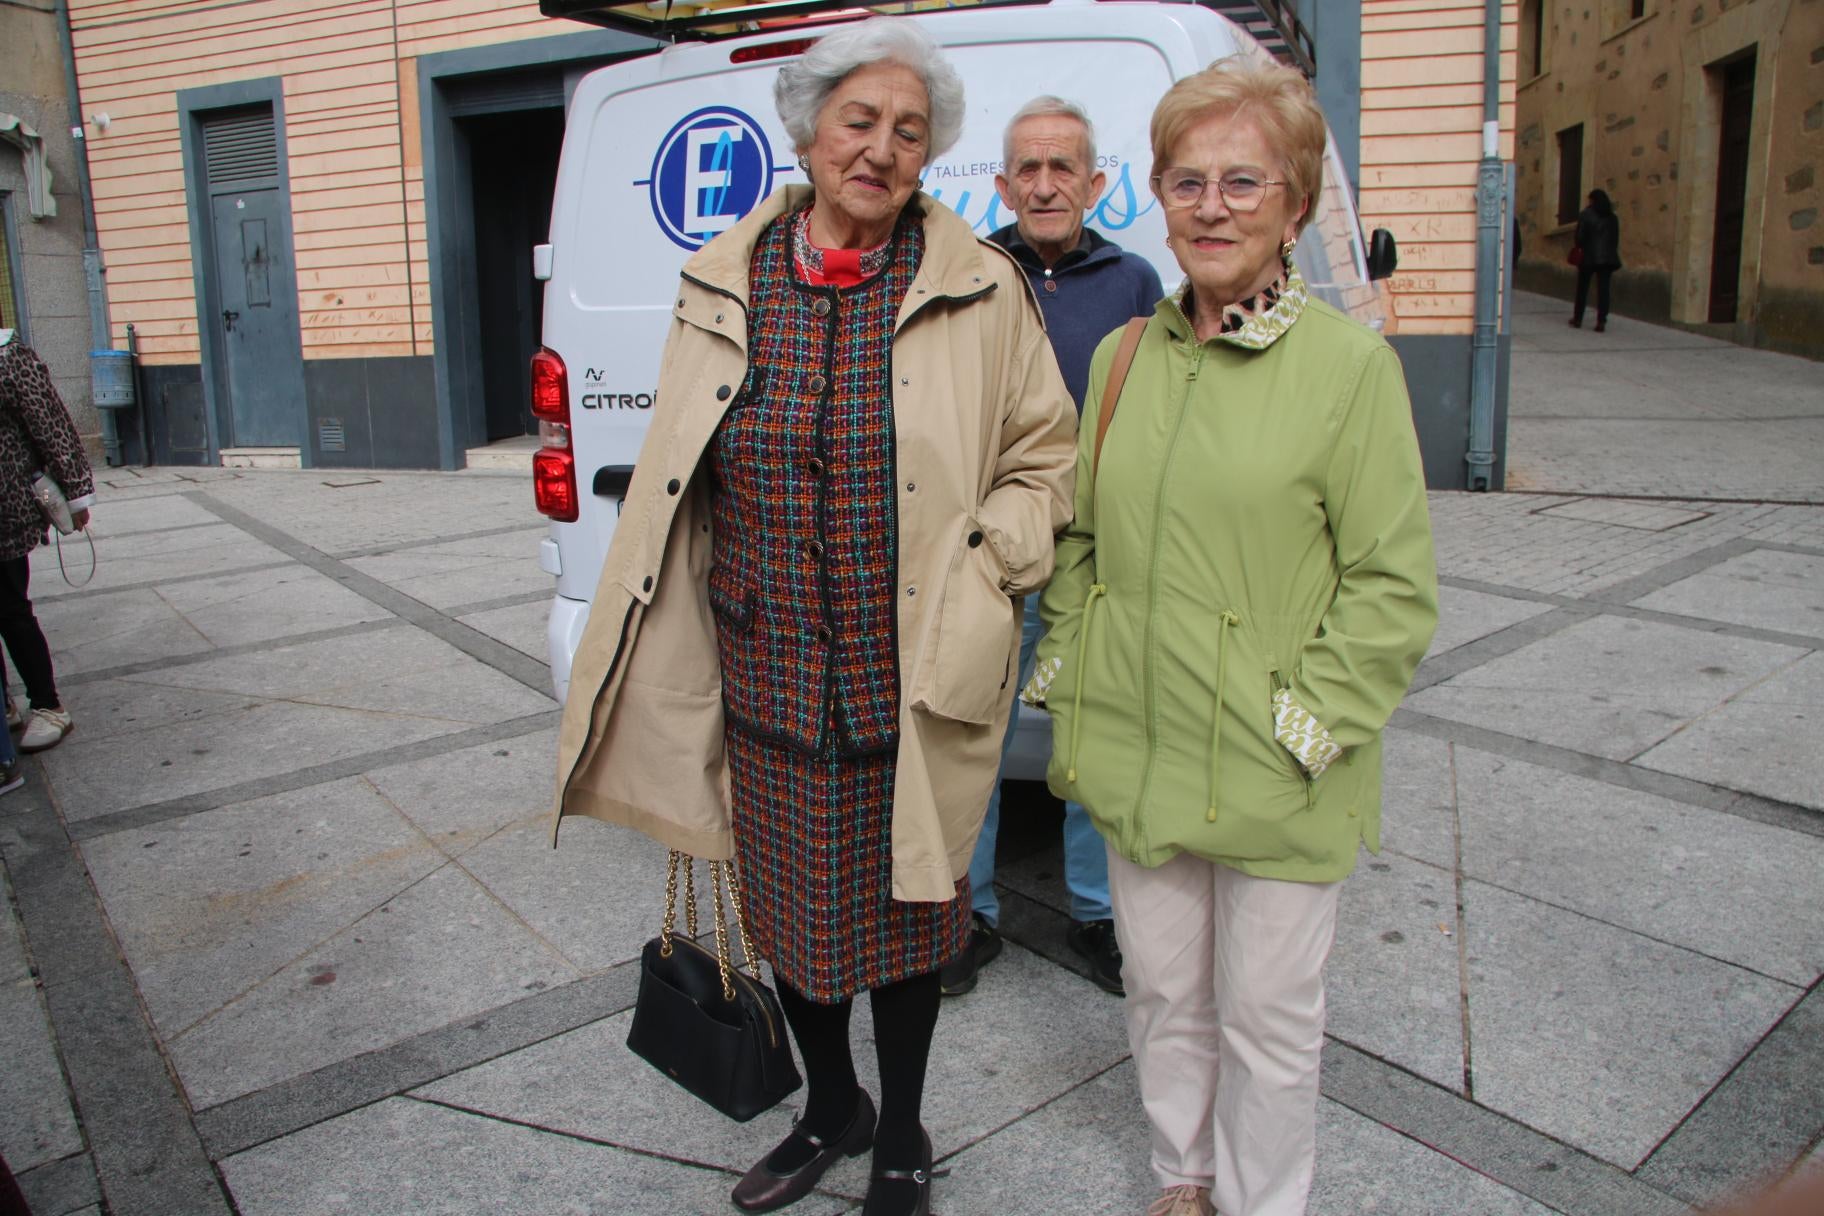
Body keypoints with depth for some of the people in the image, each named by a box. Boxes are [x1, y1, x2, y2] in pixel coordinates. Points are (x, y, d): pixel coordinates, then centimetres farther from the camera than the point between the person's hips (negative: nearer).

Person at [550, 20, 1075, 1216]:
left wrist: (982, 572, -10)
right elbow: (676, 489, 9)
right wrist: (673, 671, 9)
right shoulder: (722, 286, 3)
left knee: (905, 909, 13)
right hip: (765, 683, 3)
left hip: (910, 690, -2)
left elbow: (1045, 459, 4)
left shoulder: (981, 292, -4)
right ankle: (831, 1110, 47)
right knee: (784, 908, 18)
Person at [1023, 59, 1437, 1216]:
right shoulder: (1122, 358, 5)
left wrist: (1305, 723, -13)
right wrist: (1069, 674, 7)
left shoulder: (1351, 364, -10)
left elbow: (1395, 588, -9)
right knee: (1163, 991, 21)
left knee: (1269, 1013, 13)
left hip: (1273, 776, -4)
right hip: (1134, 756, 5)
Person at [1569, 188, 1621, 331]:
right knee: (1603, 289, 1)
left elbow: (1580, 236, -8)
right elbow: (1616, 239, 9)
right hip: (1608, 258, 3)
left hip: (1589, 256, -3)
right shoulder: (1613, 217, 8)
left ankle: (1578, 319, 15)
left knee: (1582, 288, 9)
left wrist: (1577, 244, 13)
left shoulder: (1585, 215, -5)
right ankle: (1601, 321, -5)